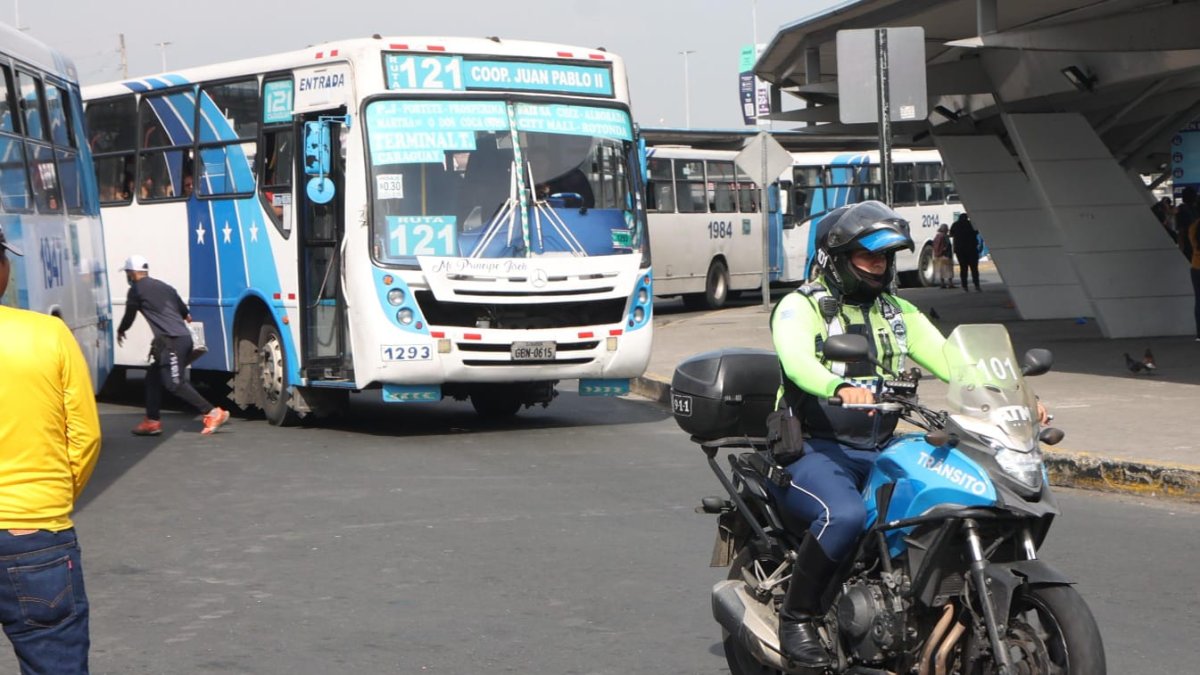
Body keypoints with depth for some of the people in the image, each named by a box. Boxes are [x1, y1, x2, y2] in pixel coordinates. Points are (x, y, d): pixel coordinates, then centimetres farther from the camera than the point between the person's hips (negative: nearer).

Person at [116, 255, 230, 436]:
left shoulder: (136, 290, 0)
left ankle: (213, 413, -15)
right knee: (153, 378, 14)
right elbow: (182, 307, 31)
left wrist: (120, 330, 31)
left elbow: (129, 315, 9)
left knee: (175, 383, -11)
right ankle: (152, 421, 15)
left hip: (172, 340, -9)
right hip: (182, 337, 9)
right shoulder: (162, 286, 21)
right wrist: (186, 316, 56)